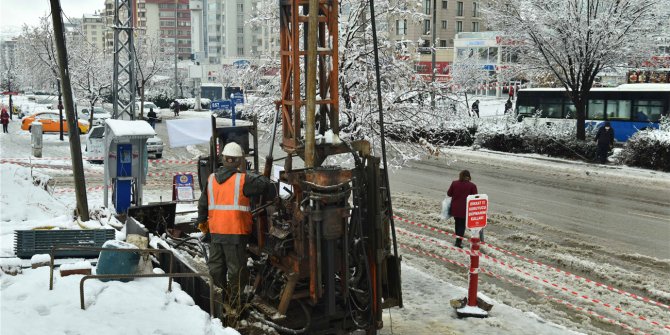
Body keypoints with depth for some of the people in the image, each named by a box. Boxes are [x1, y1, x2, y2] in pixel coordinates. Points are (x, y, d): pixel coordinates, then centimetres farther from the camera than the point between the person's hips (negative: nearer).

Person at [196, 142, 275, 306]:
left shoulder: (211, 179, 7)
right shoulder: (243, 179, -11)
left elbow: (203, 203, 13)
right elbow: (264, 184, -12)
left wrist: (201, 222, 27)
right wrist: (272, 197, 9)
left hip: (215, 231, 5)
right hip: (235, 232, -5)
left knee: (216, 268, 15)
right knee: (236, 269, 3)